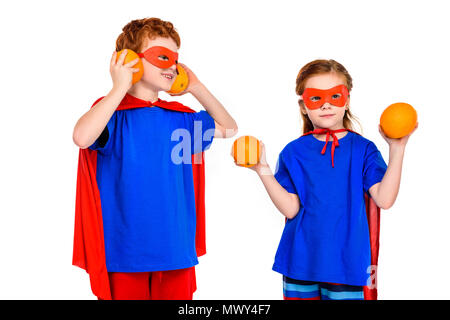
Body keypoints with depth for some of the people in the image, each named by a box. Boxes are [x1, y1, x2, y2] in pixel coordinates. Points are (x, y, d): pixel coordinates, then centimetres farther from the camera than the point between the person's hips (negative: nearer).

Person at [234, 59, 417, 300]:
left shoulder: (362, 149, 0)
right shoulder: (294, 152, 3)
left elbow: (384, 199, -12)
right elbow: (290, 208, -6)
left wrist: (397, 149, -16)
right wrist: (263, 170, -15)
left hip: (347, 263, -1)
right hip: (301, 261, 1)